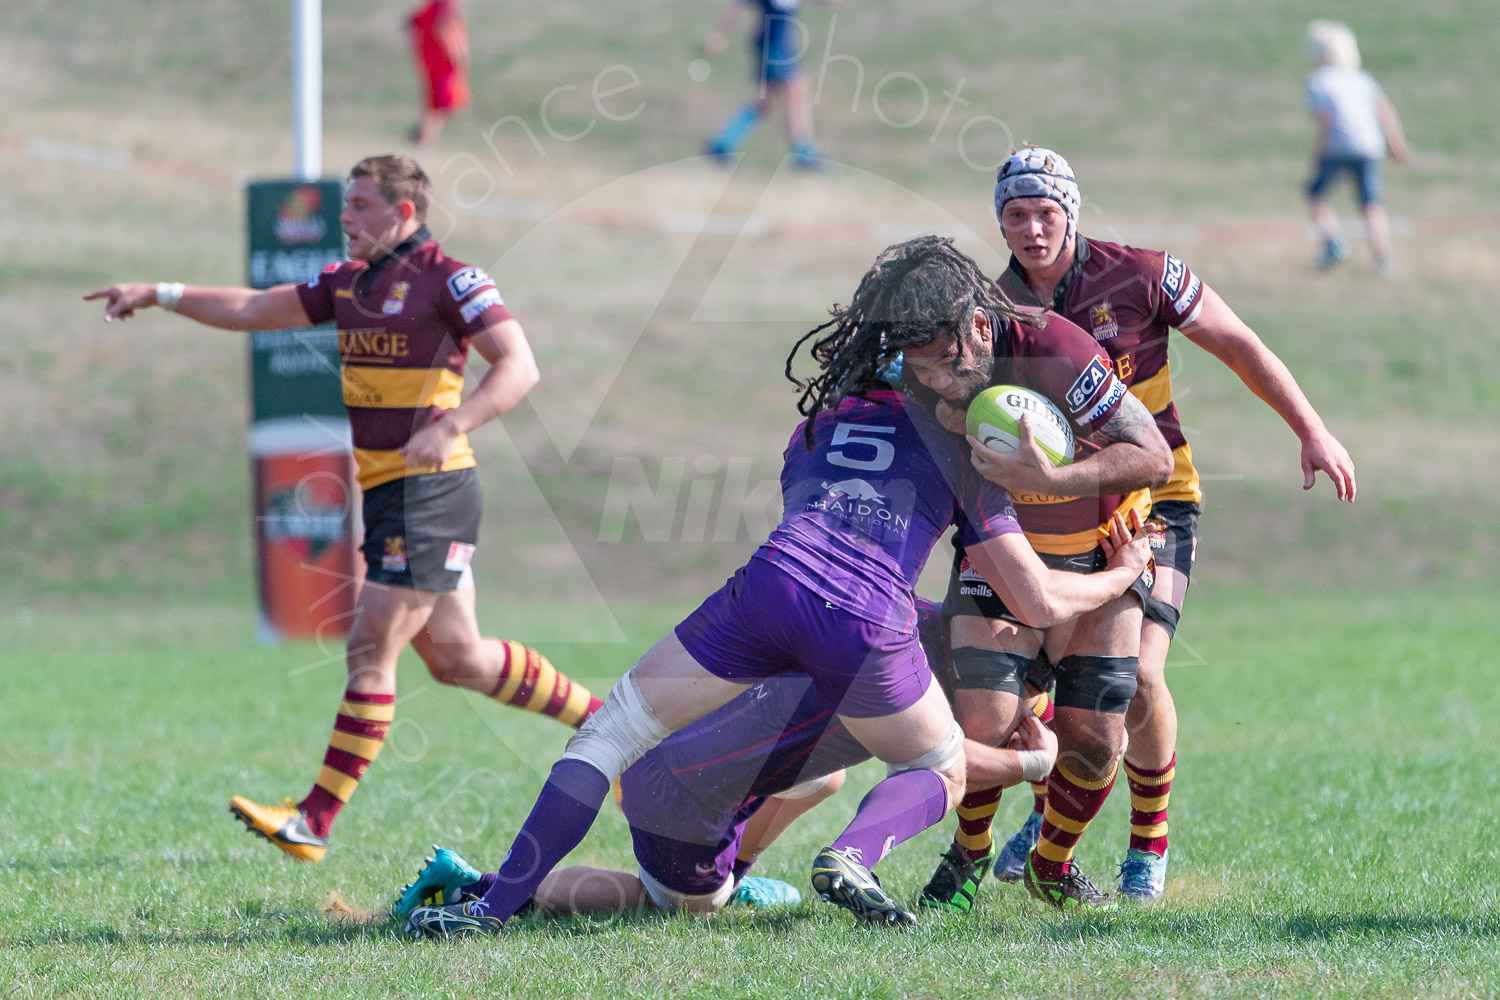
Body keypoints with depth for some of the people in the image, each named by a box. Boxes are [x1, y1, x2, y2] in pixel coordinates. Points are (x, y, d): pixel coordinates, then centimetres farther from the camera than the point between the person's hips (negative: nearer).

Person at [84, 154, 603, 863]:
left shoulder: (450, 280, -11)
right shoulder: (350, 282, 14)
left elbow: (519, 366, -19)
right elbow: (253, 310, 20)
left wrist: (450, 425, -32)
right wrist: (160, 295, 13)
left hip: (429, 492, -9)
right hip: (385, 493, 9)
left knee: (370, 650, -10)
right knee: (455, 658, 13)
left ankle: (314, 822, -10)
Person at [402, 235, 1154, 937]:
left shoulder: (817, 425, 30)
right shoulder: (963, 441, 21)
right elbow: (1039, 601, 19)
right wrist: (1122, 575, 38)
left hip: (771, 584, 2)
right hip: (870, 624, -2)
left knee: (608, 735, 12)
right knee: (942, 773, 25)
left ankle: (495, 906, -1)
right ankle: (852, 856, -7)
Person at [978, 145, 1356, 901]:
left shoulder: (1137, 277, -13)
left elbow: (1240, 347, -3)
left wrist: (1313, 433, -5)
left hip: (1154, 503, -3)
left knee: (1137, 673, -20)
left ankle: (1149, 841, 3)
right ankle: (1053, 814, 25)